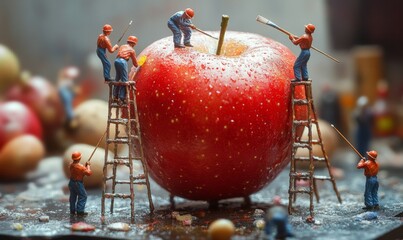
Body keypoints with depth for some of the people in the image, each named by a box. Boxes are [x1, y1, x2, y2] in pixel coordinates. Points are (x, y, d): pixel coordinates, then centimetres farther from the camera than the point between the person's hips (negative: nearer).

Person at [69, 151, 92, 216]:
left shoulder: (71, 165, -1)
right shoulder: (80, 167, -25)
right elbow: (89, 173, -20)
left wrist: (85, 166, 5)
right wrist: (88, 166, -6)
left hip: (71, 182, 8)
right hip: (78, 183, -8)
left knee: (73, 196, 18)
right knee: (83, 196, 5)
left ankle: (72, 210, 27)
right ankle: (80, 211, 3)